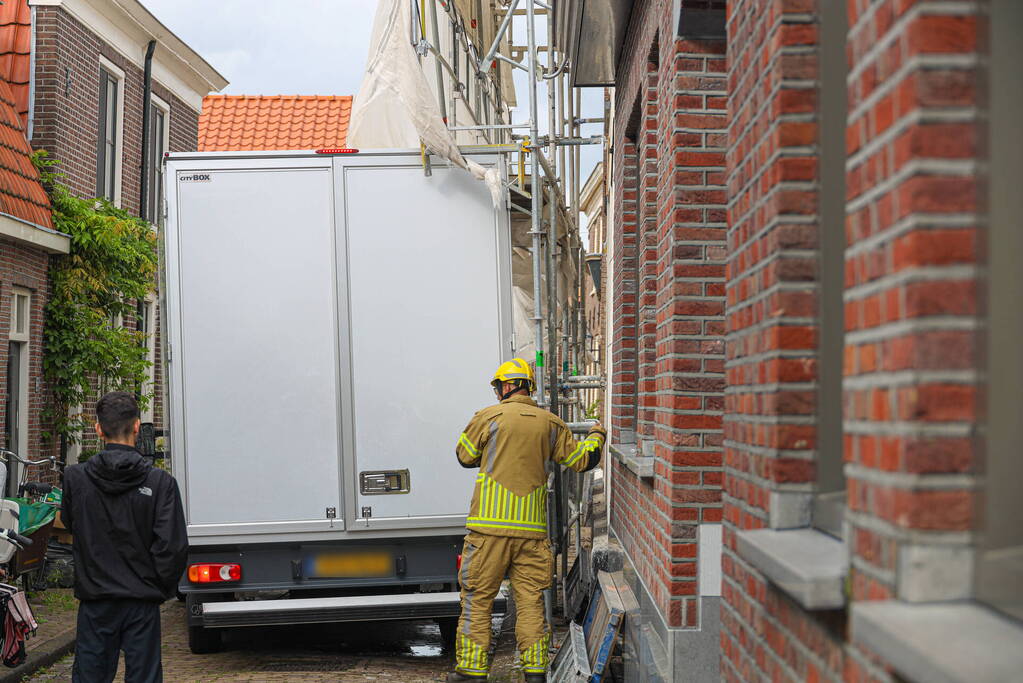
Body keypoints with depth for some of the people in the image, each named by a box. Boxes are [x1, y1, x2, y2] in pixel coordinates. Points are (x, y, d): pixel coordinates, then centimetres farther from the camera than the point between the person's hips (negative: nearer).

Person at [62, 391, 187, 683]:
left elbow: (69, 524, 11)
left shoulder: (75, 478, -6)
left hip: (95, 601, 1)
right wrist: (162, 588, 3)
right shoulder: (160, 482, -11)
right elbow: (173, 547, -12)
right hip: (142, 603, -1)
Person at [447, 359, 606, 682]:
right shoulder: (550, 423, 5)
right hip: (532, 528, 3)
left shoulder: (487, 418, -3)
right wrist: (596, 435, 35)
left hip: (490, 525, -3)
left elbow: (465, 455, 11)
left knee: (478, 598, 6)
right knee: (530, 600, 9)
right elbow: (582, 459, 15)